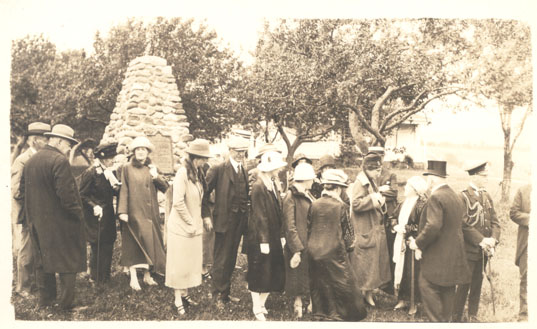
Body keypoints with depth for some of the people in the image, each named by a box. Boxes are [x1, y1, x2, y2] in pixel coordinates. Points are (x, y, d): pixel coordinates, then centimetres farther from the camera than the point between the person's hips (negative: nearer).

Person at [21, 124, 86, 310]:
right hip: (60, 221, -8)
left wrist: (34, 213, 20)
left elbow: (24, 188, 13)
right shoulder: (60, 160, -18)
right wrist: (78, 214, -12)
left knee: (43, 259, 18)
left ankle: (45, 299, 28)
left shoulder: (31, 161, 8)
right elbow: (66, 194, -22)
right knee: (67, 260, 3)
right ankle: (67, 302, 8)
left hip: (37, 220, 8)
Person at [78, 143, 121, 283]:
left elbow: (116, 192, 10)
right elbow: (82, 195, -10)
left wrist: (115, 184, -10)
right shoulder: (90, 173, -12)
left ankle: (105, 276, 24)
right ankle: (95, 278, 16)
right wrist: (94, 206, -19)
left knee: (108, 246, 11)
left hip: (109, 215, 7)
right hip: (95, 216, -7)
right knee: (97, 248, 0)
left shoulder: (110, 172, 9)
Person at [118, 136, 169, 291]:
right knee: (134, 243, -2)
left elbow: (165, 188, 2)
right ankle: (133, 278, 3)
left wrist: (156, 177, -16)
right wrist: (122, 211, -12)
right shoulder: (127, 168, 2)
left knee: (149, 242, 7)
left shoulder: (152, 168, 10)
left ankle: (147, 275, 17)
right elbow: (124, 190, -4)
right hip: (134, 212, -3)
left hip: (150, 212, 3)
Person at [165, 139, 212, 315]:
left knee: (191, 262, 13)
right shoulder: (182, 172, -18)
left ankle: (185, 293, 28)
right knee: (179, 264, 4)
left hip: (194, 226, 7)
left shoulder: (198, 173, 7)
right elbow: (178, 202, -22)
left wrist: (199, 221, 6)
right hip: (181, 226, -7)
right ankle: (178, 299, 16)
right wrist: (190, 223, -16)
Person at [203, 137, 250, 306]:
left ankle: (225, 292, 30)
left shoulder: (244, 171, 10)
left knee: (231, 259, 16)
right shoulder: (218, 169, -9)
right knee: (221, 260, 3)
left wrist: (246, 215, 7)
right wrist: (206, 215, -12)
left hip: (240, 221, 6)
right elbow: (204, 192, -10)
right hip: (224, 220, -6)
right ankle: (218, 295, 18)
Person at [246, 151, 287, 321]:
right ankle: (257, 309, 19)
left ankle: (262, 303, 28)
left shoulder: (272, 185, 8)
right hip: (260, 238, -8)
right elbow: (260, 216, -19)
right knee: (259, 273, 4)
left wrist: (281, 236, 11)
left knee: (273, 273, 12)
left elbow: (278, 213, 11)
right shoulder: (258, 187, -17)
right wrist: (263, 241, -18)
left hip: (274, 237, 8)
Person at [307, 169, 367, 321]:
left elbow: (308, 227, 6)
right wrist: (350, 245, 12)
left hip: (314, 251, 5)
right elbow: (347, 231, -5)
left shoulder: (314, 205, -1)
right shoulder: (341, 206, -12)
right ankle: (344, 314, 20)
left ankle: (321, 312, 28)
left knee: (318, 283, 17)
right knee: (342, 283, 10)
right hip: (334, 252, -4)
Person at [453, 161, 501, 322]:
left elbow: (495, 222, 8)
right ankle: (456, 317, 13)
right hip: (469, 249, -6)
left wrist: (493, 241, -5)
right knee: (464, 285, -1)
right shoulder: (462, 197, -12)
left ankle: (473, 316, 27)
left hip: (484, 250, 6)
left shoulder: (487, 196, 9)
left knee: (477, 284, 14)